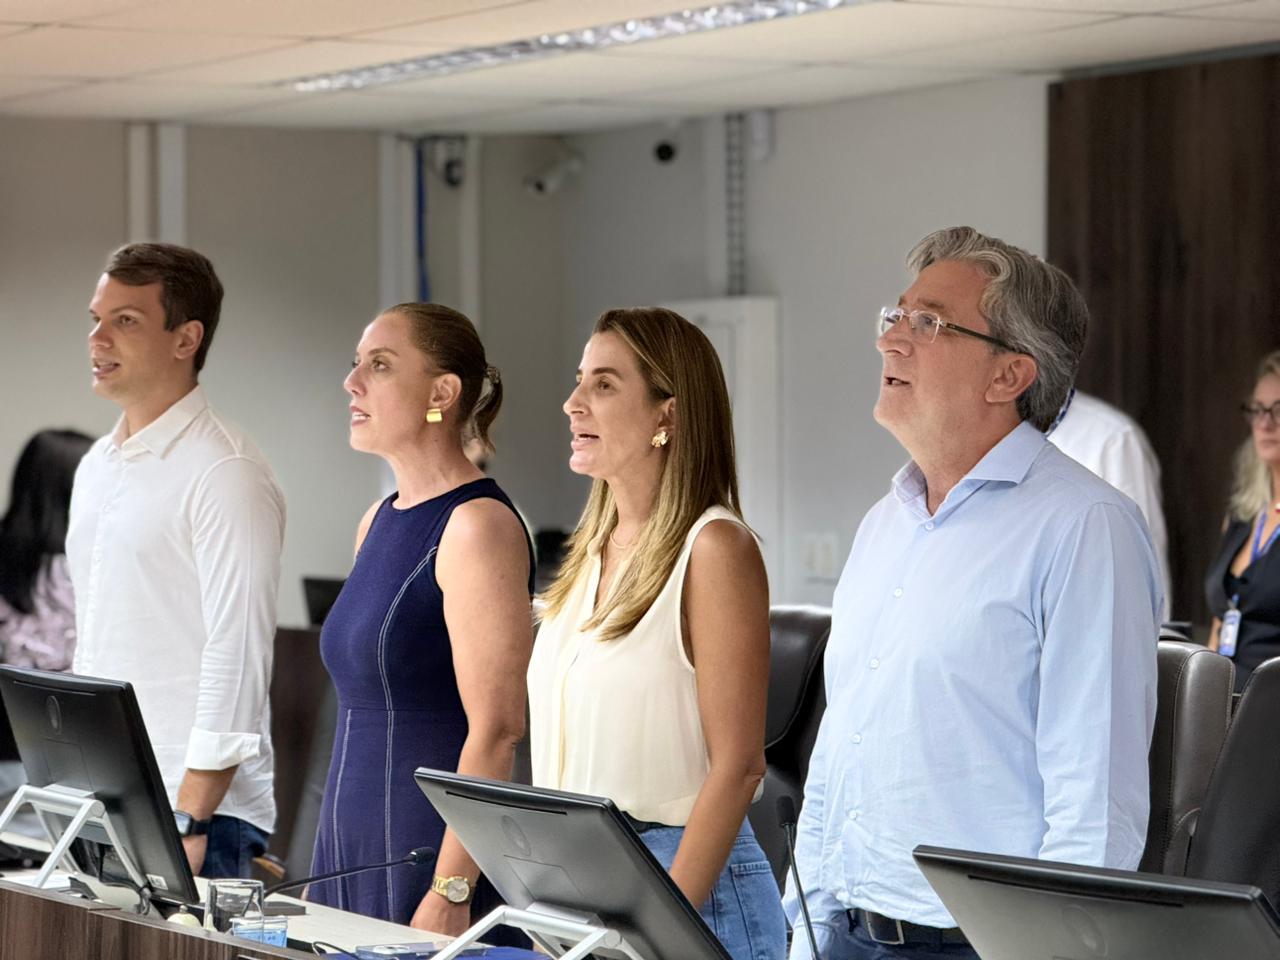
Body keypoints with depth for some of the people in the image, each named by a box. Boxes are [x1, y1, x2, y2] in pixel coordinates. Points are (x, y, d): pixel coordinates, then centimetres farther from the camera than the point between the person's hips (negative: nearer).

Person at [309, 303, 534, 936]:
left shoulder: (477, 527, -13)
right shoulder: (378, 523, 14)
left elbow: (496, 732, -18)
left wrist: (450, 892, -22)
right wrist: (327, 864, 17)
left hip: (428, 856, -8)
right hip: (352, 847, 8)